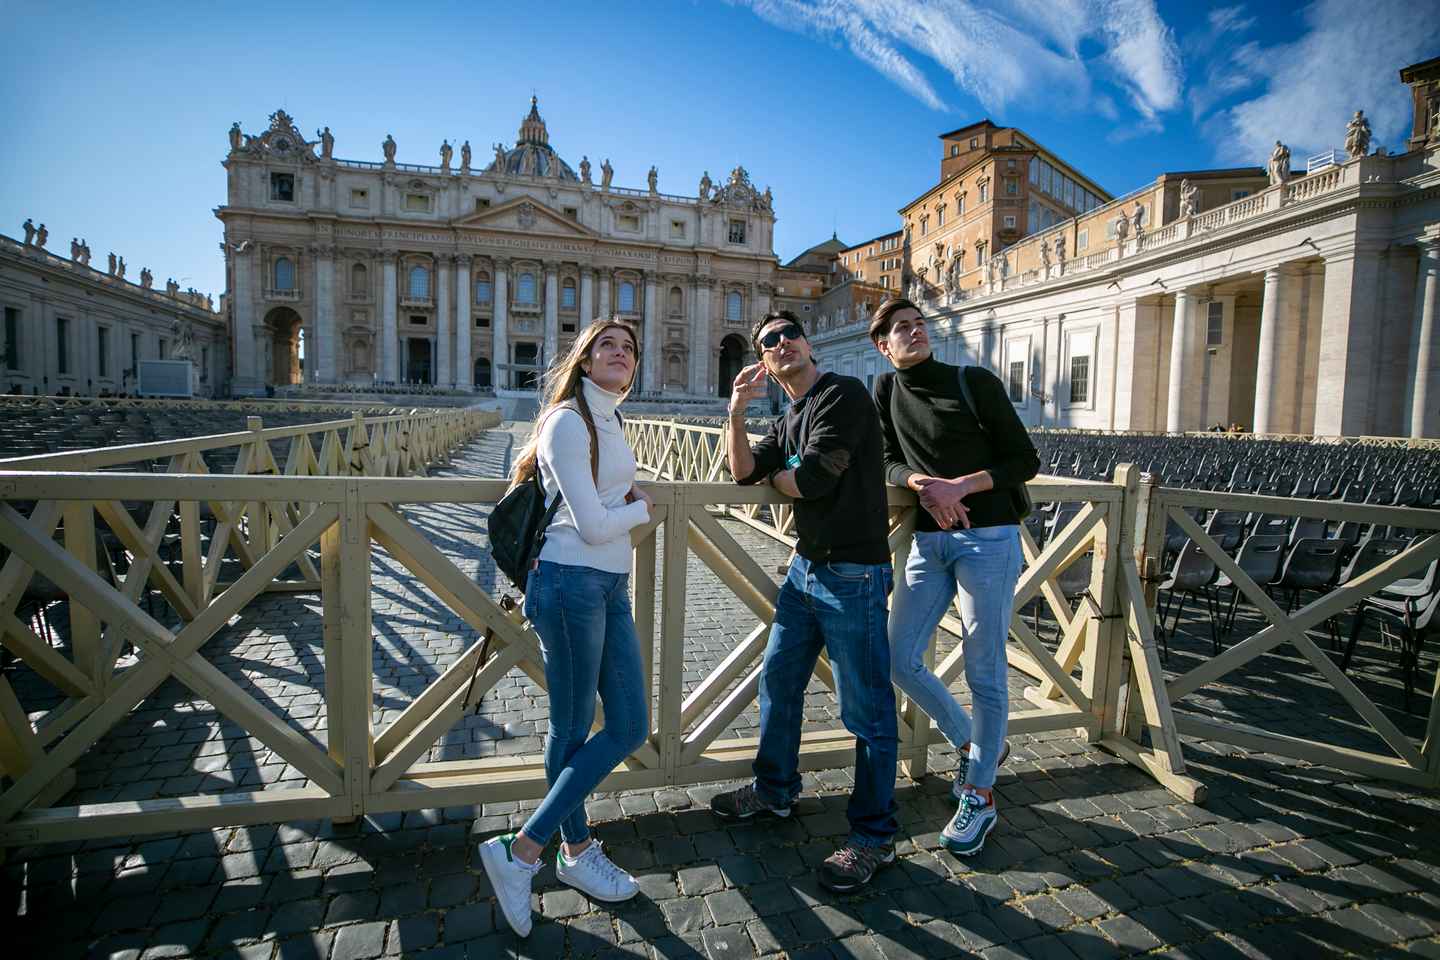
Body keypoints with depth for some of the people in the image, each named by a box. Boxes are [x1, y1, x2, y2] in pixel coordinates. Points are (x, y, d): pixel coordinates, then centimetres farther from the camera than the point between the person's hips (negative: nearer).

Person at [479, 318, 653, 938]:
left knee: (630, 728, 11)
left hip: (610, 585, 9)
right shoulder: (567, 422, -14)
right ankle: (519, 852, 23)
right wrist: (642, 508, 0)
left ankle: (577, 853, 27)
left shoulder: (609, 422, 15)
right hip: (571, 584, -9)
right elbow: (593, 525, -19)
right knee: (572, 729, 4)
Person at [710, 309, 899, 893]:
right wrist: (737, 411, -6)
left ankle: (873, 837, 18)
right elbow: (744, 471, 4)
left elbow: (812, 479, -19)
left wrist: (777, 476, 1)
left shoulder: (844, 395, -11)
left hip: (853, 574, -9)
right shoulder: (789, 421, 16)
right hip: (806, 566, 9)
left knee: (866, 710, 2)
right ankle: (774, 791, 39)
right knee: (778, 680, 18)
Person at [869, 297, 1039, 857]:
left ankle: (980, 796, 20)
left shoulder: (975, 383, -5)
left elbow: (1025, 461, -3)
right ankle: (974, 743, 29)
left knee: (984, 671, 2)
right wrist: (923, 484, -14)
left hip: (989, 538, -4)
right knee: (899, 659, 3)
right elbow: (890, 462, 8)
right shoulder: (886, 390, 7)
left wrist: (960, 485, -17)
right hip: (929, 540, 5)